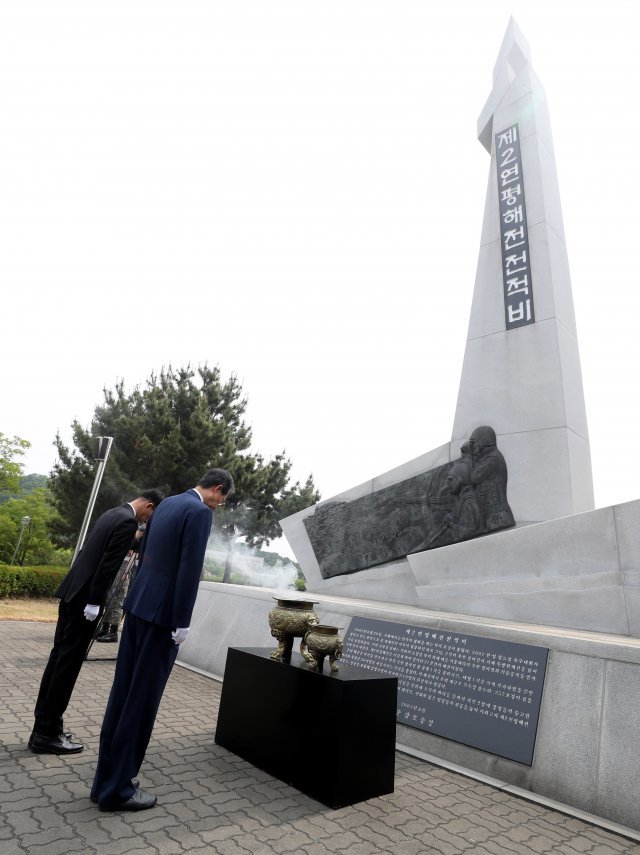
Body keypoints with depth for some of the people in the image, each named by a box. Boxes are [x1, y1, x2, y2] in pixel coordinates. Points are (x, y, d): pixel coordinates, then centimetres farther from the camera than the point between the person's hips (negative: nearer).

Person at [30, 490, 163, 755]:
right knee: (68, 664, 0)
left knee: (59, 659, 15)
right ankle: (47, 735, 11)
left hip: (72, 591, 10)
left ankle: (44, 727, 26)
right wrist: (94, 602, -19)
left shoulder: (113, 513, 14)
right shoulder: (128, 521, -15)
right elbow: (108, 563, -21)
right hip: (84, 597, -10)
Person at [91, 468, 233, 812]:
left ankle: (106, 779, 27)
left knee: (124, 692, 15)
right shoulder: (200, 511, -14)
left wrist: (137, 601, 21)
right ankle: (117, 788, 15)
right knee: (142, 698, 3)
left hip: (139, 604, 9)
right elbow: (189, 569, -19)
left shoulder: (167, 503, 13)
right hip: (161, 611, -9)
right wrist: (181, 622, -14)